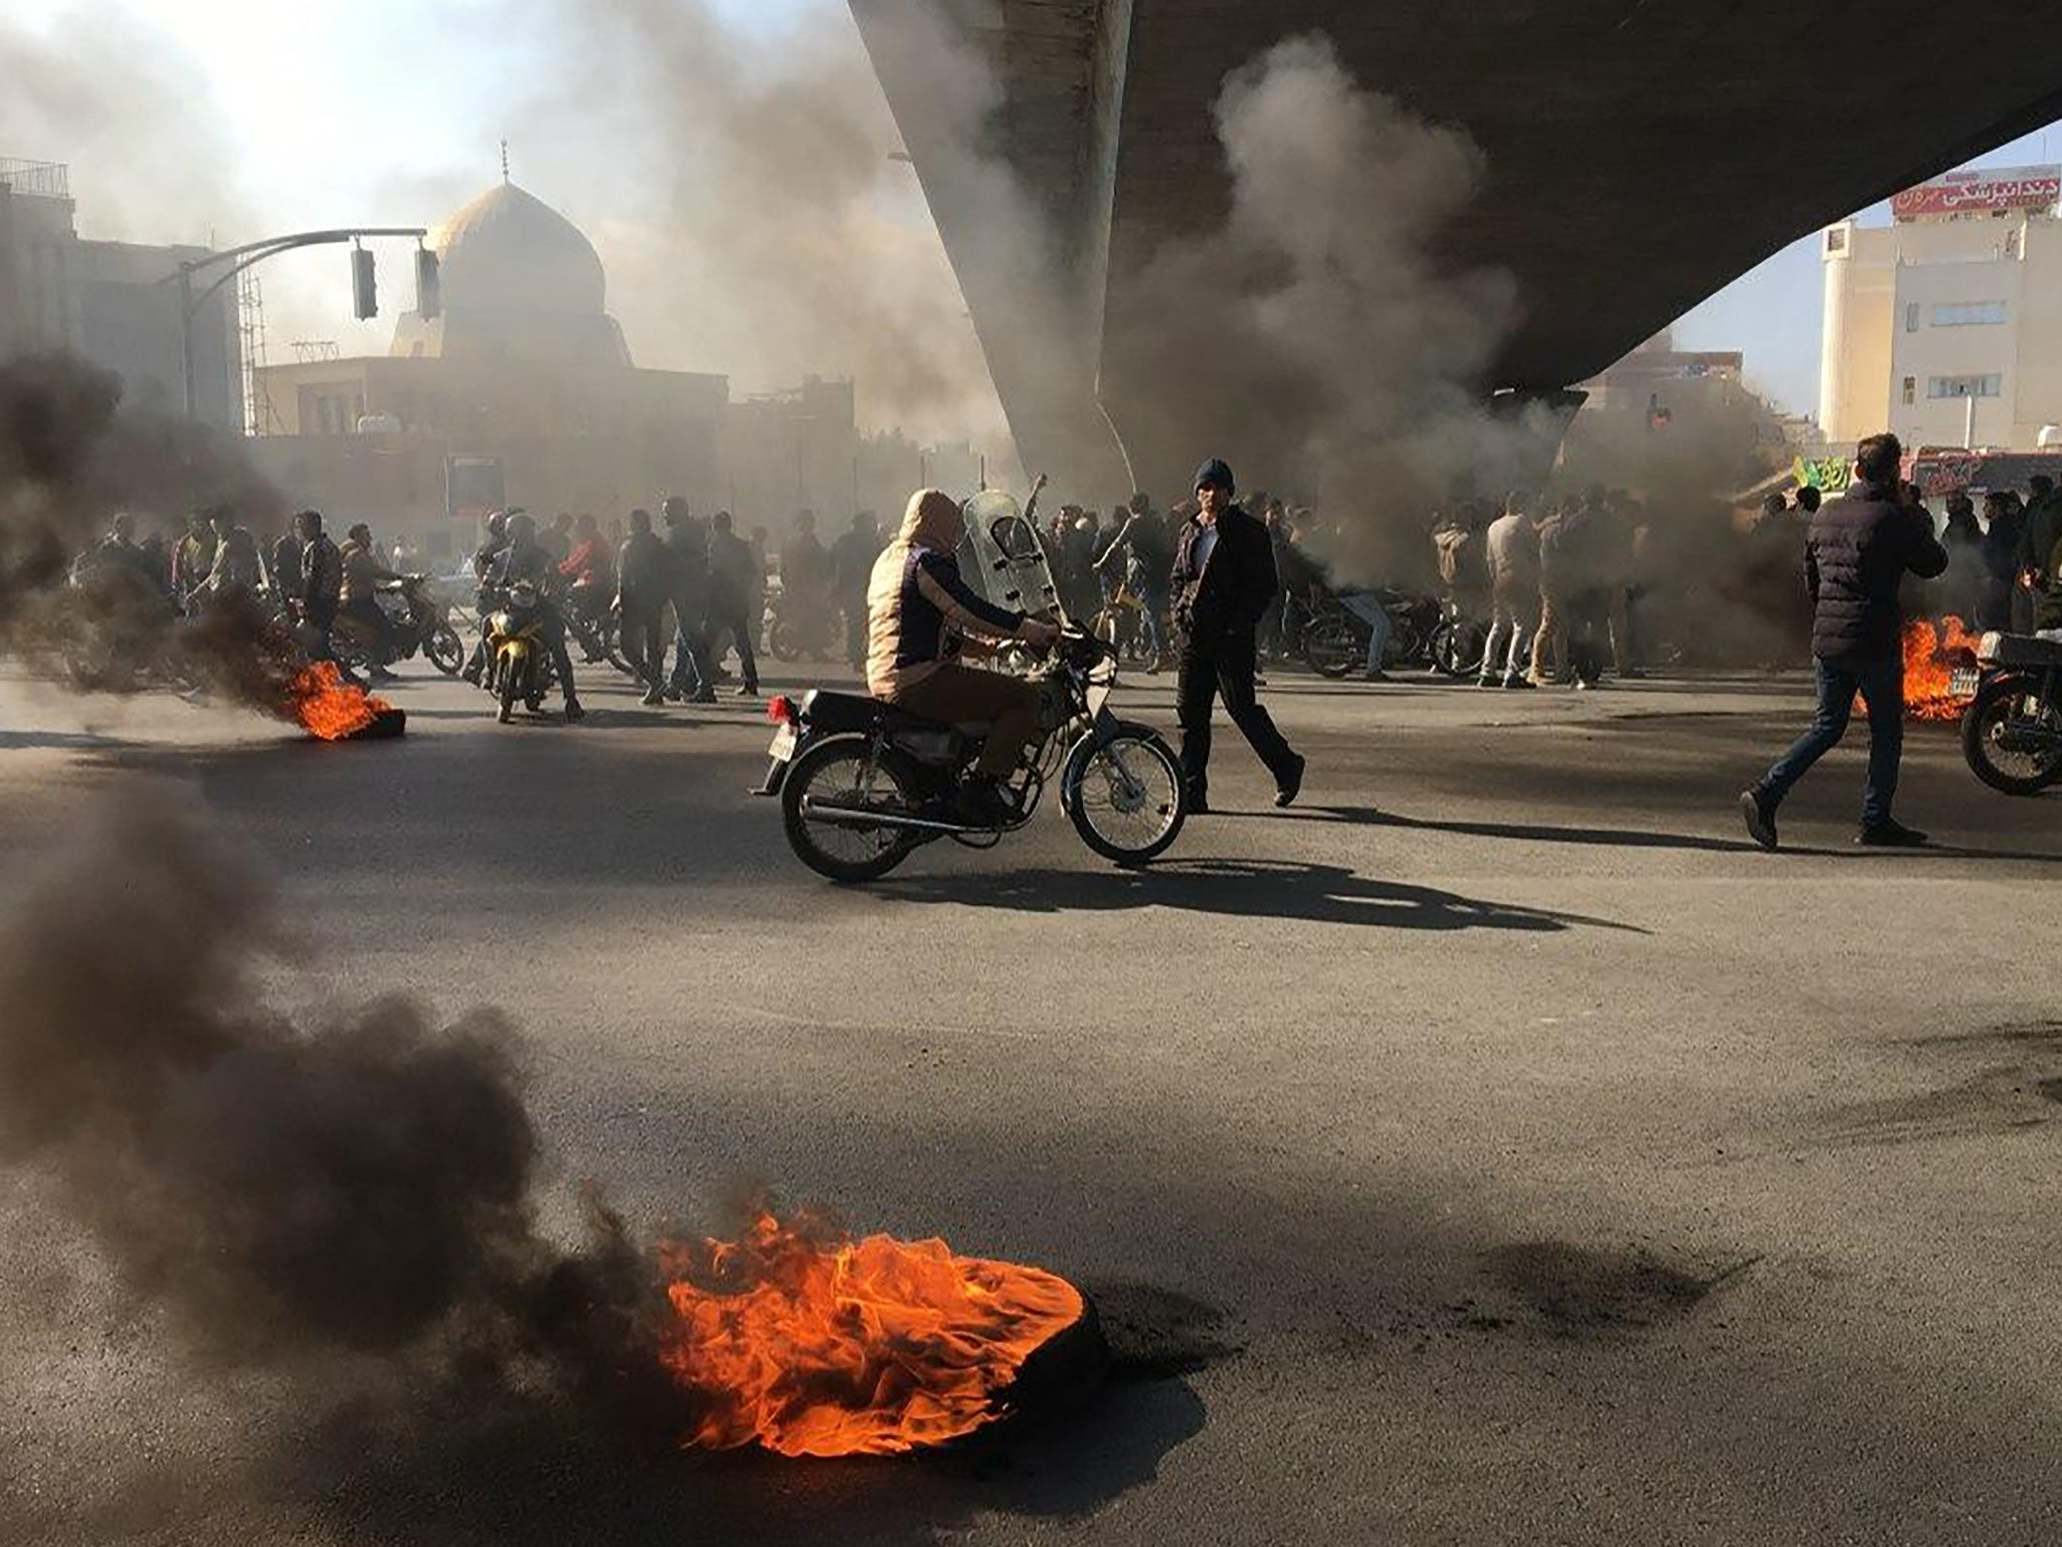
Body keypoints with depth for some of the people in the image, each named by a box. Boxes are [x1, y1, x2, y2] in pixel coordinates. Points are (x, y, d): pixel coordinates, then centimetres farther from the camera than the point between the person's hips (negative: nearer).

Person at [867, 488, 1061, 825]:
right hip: (919, 681, -11)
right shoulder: (928, 561, -11)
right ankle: (980, 790, -16)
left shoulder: (888, 559, 20)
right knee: (1024, 697, -12)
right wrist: (1040, 631, -11)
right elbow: (974, 613, -18)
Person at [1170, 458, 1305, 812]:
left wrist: (1241, 622, -13)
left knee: (1241, 706, -5)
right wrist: (1180, 611, 8)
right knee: (1190, 710, 2)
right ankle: (1192, 793, 6)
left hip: (1232, 635, -6)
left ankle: (1286, 766, 17)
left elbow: (1266, 584, -5)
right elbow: (1177, 578, 24)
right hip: (1194, 633, 6)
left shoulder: (1248, 531, -3)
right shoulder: (1190, 532, 15)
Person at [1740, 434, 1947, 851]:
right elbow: (1933, 565, -1)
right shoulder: (1893, 518, -12)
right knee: (1886, 731, 10)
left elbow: (1810, 579, 15)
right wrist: (1920, 521, 12)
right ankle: (1876, 821, 15)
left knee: (1828, 726, 13)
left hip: (1826, 640, 6)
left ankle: (1767, 792, -4)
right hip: (1875, 644, -6)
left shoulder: (1825, 515, 7)